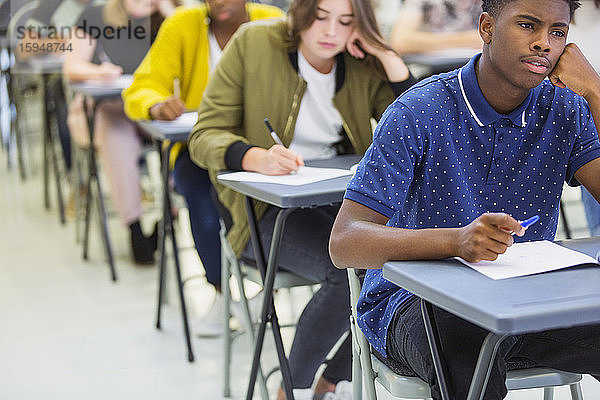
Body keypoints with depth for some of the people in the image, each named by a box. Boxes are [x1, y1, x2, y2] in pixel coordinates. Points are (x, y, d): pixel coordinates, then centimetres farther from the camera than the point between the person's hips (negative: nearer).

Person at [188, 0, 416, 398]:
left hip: (343, 199, 4)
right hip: (267, 208, -4)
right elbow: (205, 136, -9)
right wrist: (258, 158, -30)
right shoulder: (253, 44, -6)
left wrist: (388, 56, -11)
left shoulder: (365, 65, 3)